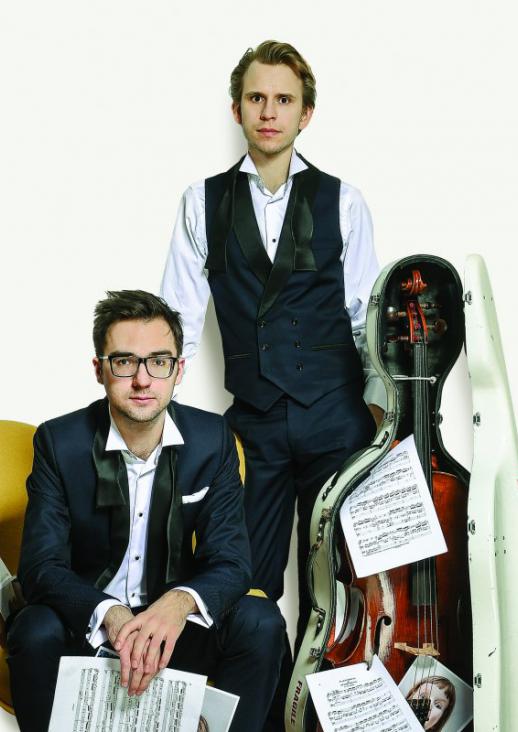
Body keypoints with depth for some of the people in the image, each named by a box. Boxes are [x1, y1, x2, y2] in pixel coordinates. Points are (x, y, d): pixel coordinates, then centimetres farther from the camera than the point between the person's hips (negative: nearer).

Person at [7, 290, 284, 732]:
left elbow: (230, 559, -12)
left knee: (261, 622, -25)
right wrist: (111, 614, -39)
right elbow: (41, 565, -17)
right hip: (87, 622, -1)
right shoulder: (59, 442, -11)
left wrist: (181, 602, -37)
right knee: (36, 632, -32)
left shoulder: (212, 439, -7)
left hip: (174, 622, 1)